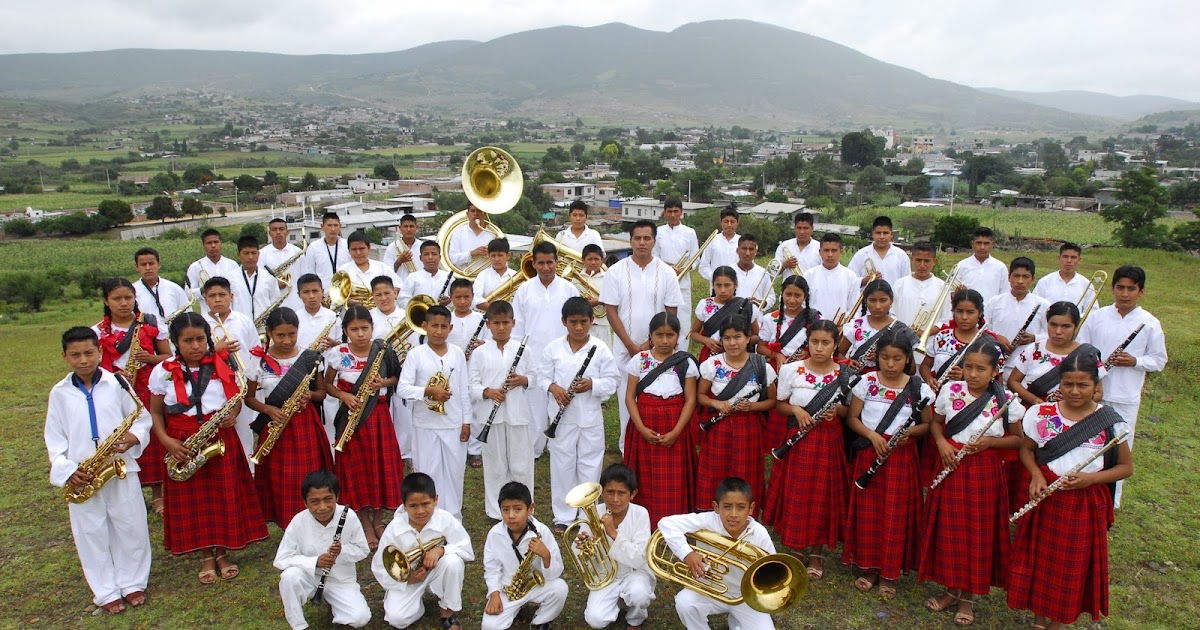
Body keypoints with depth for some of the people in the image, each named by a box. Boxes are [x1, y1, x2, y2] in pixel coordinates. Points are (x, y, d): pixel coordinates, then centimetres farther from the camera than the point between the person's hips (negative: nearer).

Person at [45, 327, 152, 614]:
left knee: (130, 528, 8)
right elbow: (54, 437, 4)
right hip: (82, 479, 1)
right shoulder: (59, 392, 2)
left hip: (122, 470, -1)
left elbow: (141, 418, 2)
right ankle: (106, 591, 22)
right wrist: (67, 470, -9)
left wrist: (134, 437, -19)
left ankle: (133, 583, 25)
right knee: (92, 534, 9)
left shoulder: (117, 383, -2)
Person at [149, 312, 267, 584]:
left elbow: (237, 398, 9)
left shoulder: (224, 365, -2)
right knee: (193, 501, 8)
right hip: (184, 445, 0)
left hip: (222, 440, 0)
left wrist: (232, 415, -13)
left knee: (225, 497, 7)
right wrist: (167, 441, -11)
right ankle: (206, 557, 25)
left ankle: (223, 553, 26)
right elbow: (156, 412, 4)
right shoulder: (163, 372, -4)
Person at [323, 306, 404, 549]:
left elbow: (396, 378, 9)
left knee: (382, 466, 6)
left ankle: (378, 521, 26)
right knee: (357, 469, 6)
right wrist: (344, 396, -14)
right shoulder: (338, 354, -8)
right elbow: (327, 384, 4)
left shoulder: (383, 351, -5)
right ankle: (366, 526, 20)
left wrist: (383, 382, -12)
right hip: (352, 416, -1)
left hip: (379, 415, 1)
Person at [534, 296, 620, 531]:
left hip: (590, 418, 0)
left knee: (590, 465, 8)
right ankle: (563, 516, 23)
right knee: (562, 465, 9)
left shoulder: (600, 349, -5)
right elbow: (540, 375, 4)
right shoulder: (553, 348, -2)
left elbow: (612, 381, -3)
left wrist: (592, 384, -20)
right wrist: (552, 387, -16)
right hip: (562, 417, 1)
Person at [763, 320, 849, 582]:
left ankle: (817, 553, 24)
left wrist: (837, 410, -14)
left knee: (822, 496, 5)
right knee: (796, 495, 5)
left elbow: (851, 411, 7)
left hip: (828, 442, 0)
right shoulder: (791, 370, -3)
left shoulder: (844, 374, -2)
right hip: (797, 440, 0)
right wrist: (795, 409, -14)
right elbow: (780, 405, 5)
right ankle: (797, 549, 25)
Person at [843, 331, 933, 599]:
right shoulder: (867, 382, -1)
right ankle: (869, 567, 23)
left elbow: (928, 425, 4)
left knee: (896, 514, 3)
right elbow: (852, 418, 2)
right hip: (869, 454, 1)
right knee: (868, 511, 7)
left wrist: (910, 432, -16)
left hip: (901, 456, -1)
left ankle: (889, 574, 17)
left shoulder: (919, 389, -2)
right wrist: (872, 435, -14)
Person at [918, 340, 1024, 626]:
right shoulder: (950, 391, -2)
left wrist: (990, 442, -15)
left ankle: (969, 596, 24)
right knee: (950, 528, 10)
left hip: (985, 473, -2)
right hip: (952, 468, 2)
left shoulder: (1006, 400, -9)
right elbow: (935, 422, 11)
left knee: (978, 532, 6)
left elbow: (1019, 439, 1)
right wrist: (941, 442, -8)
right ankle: (952, 589, 30)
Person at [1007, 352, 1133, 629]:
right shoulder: (1042, 414, -5)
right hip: (1045, 497, 1)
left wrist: (1091, 478, -17)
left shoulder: (1110, 422, -8)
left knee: (1073, 564, 10)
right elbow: (1026, 449, 7)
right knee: (1040, 557, 11)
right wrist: (1036, 475, -12)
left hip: (1086, 503, -1)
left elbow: (1126, 467, -1)